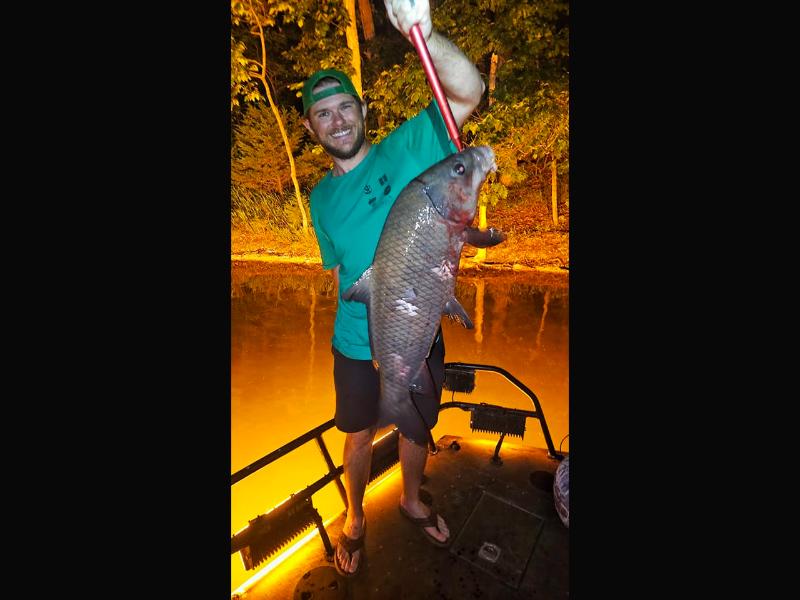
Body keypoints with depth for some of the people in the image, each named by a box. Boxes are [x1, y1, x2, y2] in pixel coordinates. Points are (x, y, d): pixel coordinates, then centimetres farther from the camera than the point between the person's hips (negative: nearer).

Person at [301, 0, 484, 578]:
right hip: (355, 342, 2)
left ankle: (413, 500, 55)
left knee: (416, 429, 22)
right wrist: (363, 297, -4)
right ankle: (356, 517, 52)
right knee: (360, 436, 21)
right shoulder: (321, 198, 2)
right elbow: (337, 267, 10)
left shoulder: (406, 150, -8)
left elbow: (468, 91, -21)